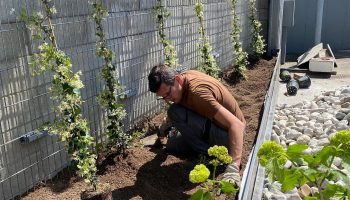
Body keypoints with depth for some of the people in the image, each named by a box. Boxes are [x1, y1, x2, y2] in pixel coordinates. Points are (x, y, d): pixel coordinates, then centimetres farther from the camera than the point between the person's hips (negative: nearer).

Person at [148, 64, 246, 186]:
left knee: (175, 112, -26)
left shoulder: (197, 91, -34)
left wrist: (233, 167, -49)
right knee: (172, 145, 17)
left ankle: (209, 153, -11)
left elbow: (237, 124, -41)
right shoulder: (185, 76, -7)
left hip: (227, 135, -9)